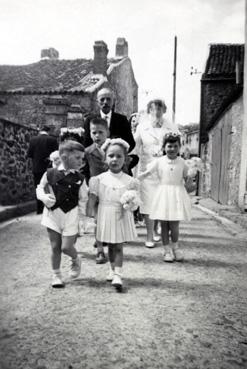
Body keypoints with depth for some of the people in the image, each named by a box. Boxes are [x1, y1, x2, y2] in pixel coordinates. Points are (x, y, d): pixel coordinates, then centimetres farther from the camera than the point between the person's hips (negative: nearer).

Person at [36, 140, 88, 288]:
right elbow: (40, 188, 8)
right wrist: (44, 197, -12)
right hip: (53, 215, 1)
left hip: (71, 216, -1)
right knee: (55, 247, 9)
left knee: (66, 247, -2)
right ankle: (56, 275, 28)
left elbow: (83, 199, 1)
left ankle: (76, 260, 33)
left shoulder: (79, 178, -6)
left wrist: (81, 215, -1)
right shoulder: (50, 174, -6)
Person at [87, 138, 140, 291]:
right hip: (105, 217, 2)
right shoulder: (99, 179, -2)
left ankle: (117, 275, 4)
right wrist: (89, 216, -4)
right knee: (111, 246, 15)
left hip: (122, 217, -1)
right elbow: (92, 199, 1)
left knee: (118, 246, -1)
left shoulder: (130, 181, -3)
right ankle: (113, 269, 35)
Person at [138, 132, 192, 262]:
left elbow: (186, 177, 14)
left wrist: (188, 179, -4)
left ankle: (175, 247, 26)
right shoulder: (159, 161, -1)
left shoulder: (182, 162, 3)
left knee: (174, 225, -1)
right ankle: (167, 250, 23)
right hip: (163, 194, 0)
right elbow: (146, 173, -2)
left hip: (177, 195, 0)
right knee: (164, 225, 6)